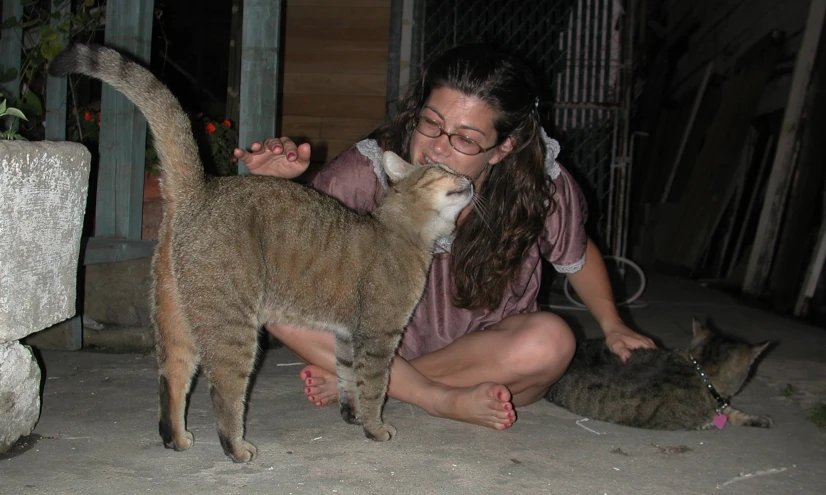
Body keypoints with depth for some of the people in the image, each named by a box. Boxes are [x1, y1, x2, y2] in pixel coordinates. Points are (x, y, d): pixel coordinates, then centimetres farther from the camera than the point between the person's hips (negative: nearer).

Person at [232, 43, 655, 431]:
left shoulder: (543, 188, -19)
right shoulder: (374, 167, -20)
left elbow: (579, 255, 2)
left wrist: (612, 327, 2)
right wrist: (271, 183, -34)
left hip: (489, 357, 0)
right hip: (387, 342, 0)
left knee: (551, 341, -34)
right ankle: (445, 401, -22)